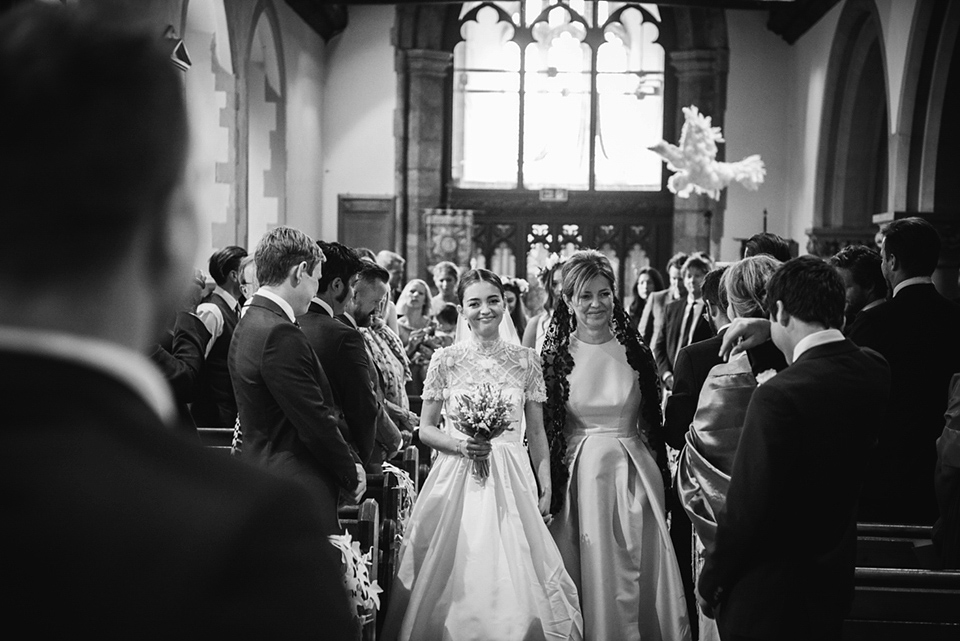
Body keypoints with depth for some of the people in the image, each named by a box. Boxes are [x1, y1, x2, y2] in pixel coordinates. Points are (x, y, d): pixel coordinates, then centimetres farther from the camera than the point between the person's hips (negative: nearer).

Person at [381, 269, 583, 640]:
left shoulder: (526, 361, 4)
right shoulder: (445, 359, 1)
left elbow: (536, 432, 8)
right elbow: (426, 429, 5)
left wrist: (546, 488, 1)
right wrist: (460, 445, -13)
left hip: (511, 479, 1)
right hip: (457, 477, -1)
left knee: (513, 581, 0)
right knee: (459, 583, 1)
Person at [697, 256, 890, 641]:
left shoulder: (778, 396, -27)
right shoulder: (875, 371, -6)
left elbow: (746, 508, -23)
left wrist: (710, 580, -9)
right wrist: (765, 335, 12)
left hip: (767, 594, -7)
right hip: (834, 578, 7)